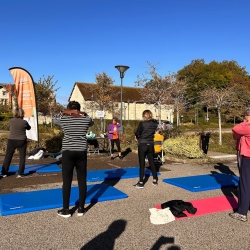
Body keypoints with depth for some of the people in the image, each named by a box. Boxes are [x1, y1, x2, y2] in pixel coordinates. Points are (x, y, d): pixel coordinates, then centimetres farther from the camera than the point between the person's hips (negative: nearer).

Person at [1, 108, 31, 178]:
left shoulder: (11, 121, -5)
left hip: (11, 141, 1)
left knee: (8, 156, 11)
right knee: (22, 157, 7)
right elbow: (29, 128, 9)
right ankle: (20, 173, 5)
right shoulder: (24, 122, -8)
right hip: (21, 141, -1)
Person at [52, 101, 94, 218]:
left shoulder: (64, 119, -3)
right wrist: (84, 114, 15)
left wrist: (63, 112, 16)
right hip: (81, 153, 2)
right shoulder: (85, 120, 1)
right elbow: (91, 121, 25)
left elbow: (54, 118, 18)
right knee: (82, 181, 9)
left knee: (67, 181, 5)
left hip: (68, 152, -2)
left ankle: (65, 210, 14)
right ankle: (81, 209, 17)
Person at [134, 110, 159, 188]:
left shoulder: (142, 123, -13)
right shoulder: (155, 123, 1)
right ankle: (155, 180, 23)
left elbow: (137, 133, -14)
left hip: (142, 145, -4)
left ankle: (141, 183, 5)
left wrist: (137, 137, 5)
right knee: (152, 162, 14)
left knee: (142, 164, 1)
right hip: (151, 145, 4)